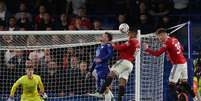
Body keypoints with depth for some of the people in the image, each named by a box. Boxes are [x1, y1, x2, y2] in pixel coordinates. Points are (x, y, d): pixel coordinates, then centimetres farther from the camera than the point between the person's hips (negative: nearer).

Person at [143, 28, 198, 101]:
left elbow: (157, 54, -20)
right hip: (184, 62, 9)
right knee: (184, 83, 21)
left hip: (178, 64, -9)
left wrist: (147, 49, -11)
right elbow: (181, 49, 25)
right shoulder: (175, 39, 10)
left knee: (171, 85, -6)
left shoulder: (167, 43, -15)